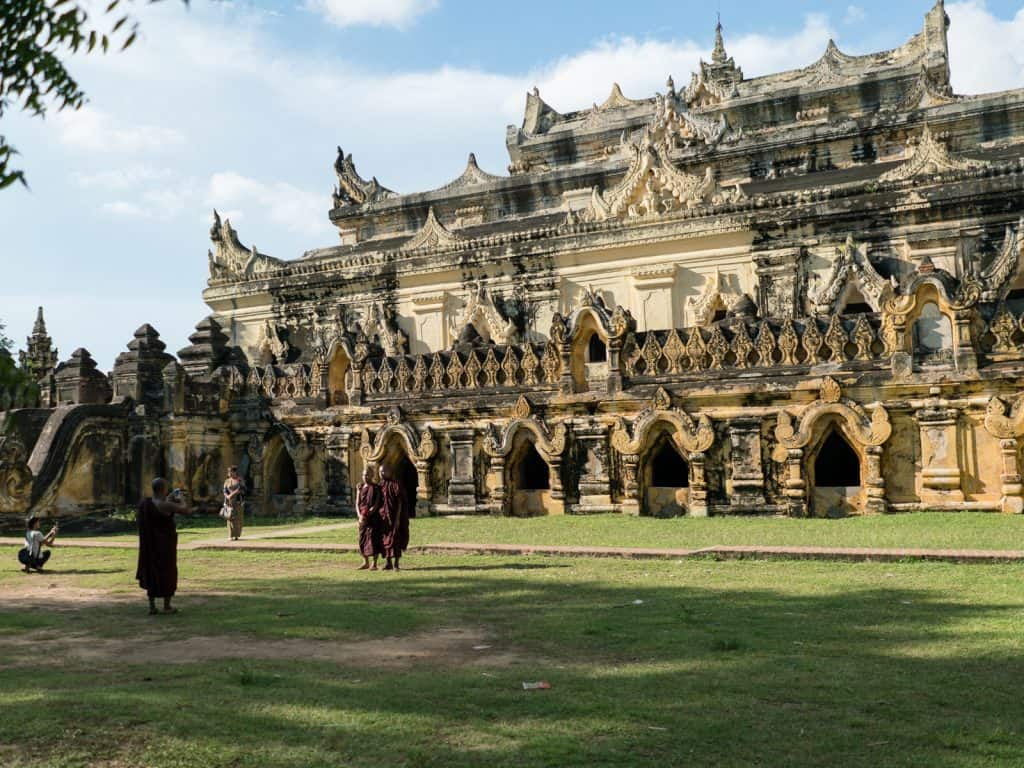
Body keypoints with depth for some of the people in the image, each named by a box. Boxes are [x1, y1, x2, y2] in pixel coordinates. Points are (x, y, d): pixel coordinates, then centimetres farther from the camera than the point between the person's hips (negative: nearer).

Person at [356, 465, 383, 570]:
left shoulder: (376, 488, -2)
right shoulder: (360, 487, 11)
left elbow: (377, 504, -8)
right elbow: (357, 503, 7)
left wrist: (368, 514, -19)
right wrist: (359, 515, -9)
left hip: (373, 517, -5)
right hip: (362, 517, 5)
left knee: (374, 538, -6)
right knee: (362, 538, 7)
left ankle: (374, 563, 0)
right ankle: (365, 562, 20)